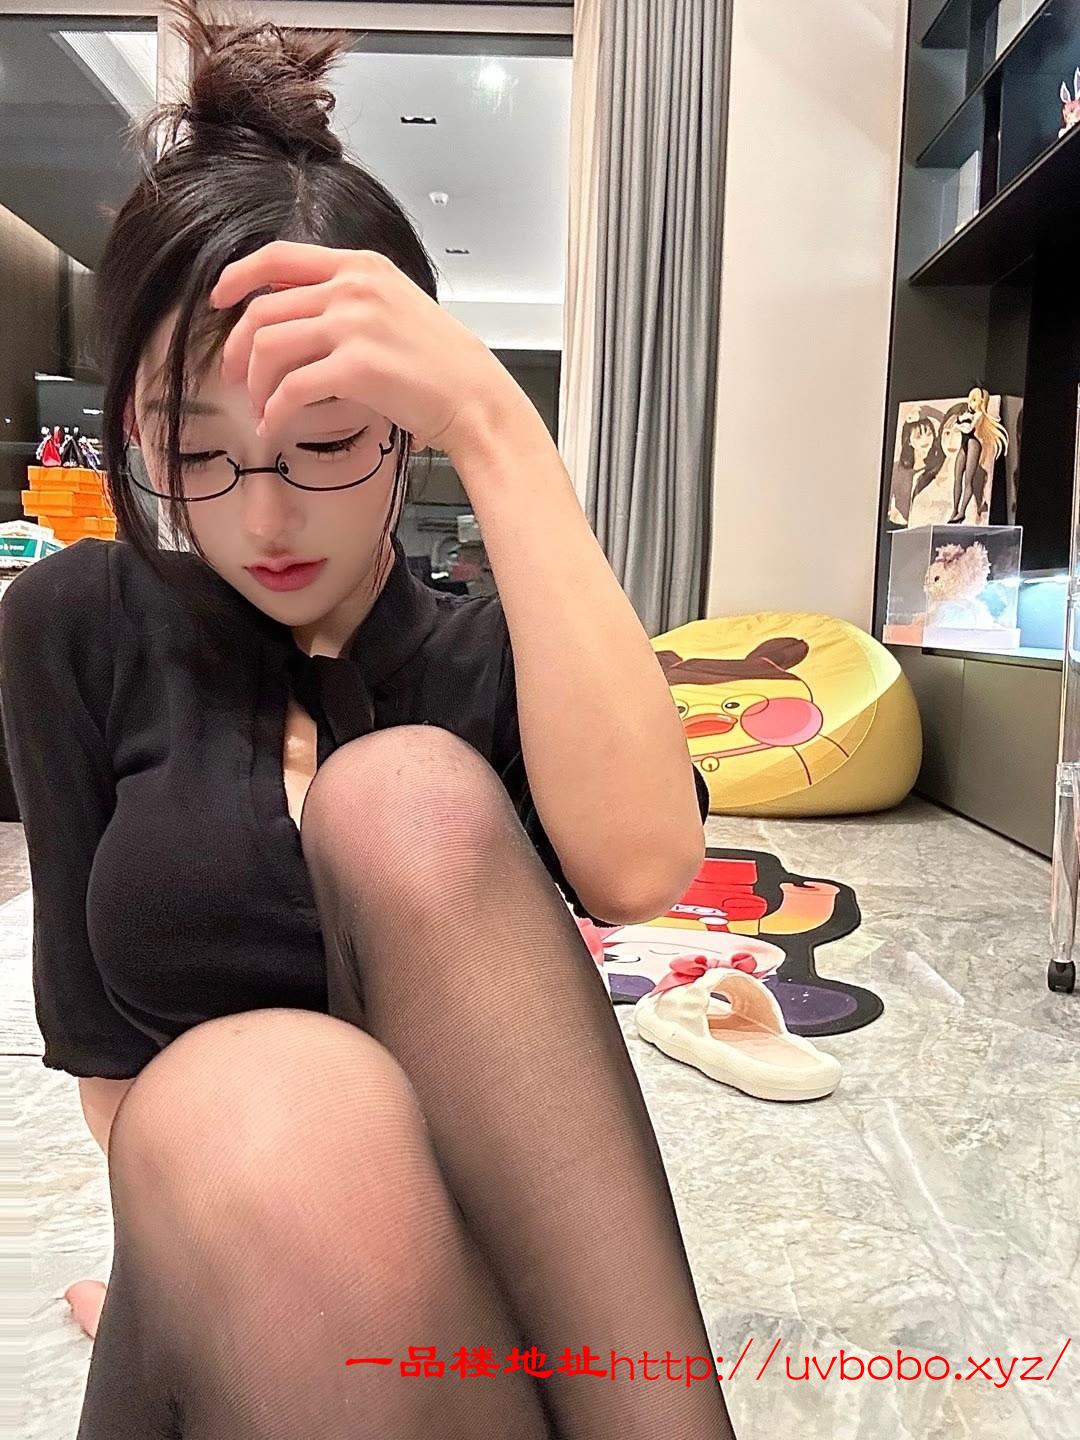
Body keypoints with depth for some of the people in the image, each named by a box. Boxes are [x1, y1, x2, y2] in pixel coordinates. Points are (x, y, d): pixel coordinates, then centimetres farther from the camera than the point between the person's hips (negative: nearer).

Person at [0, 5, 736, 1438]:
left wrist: (499, 427, -24)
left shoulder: (495, 654, 2)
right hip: (215, 1301, 0)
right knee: (241, 1098, -36)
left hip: (499, 1275, 1)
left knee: (405, 798, -27)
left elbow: (634, 867, -21)